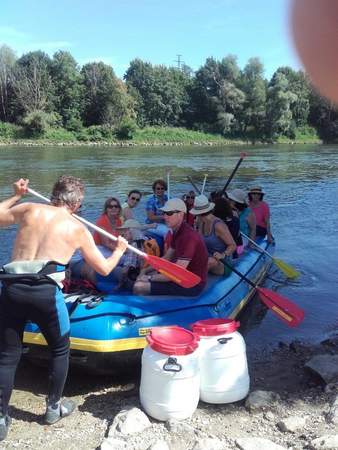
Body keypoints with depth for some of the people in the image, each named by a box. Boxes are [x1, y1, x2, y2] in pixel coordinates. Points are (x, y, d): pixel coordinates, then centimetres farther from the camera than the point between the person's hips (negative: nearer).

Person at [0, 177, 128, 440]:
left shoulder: (29, 210, 14)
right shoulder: (78, 229, 10)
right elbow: (104, 268, 18)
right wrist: (120, 250, 37)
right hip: (45, 292, -3)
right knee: (60, 350, 22)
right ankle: (54, 408, 35)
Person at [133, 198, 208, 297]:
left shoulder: (188, 237, -25)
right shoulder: (177, 232, 7)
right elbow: (166, 258, 16)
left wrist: (150, 277, -15)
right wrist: (146, 270, 4)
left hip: (191, 285, -10)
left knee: (140, 287, -17)